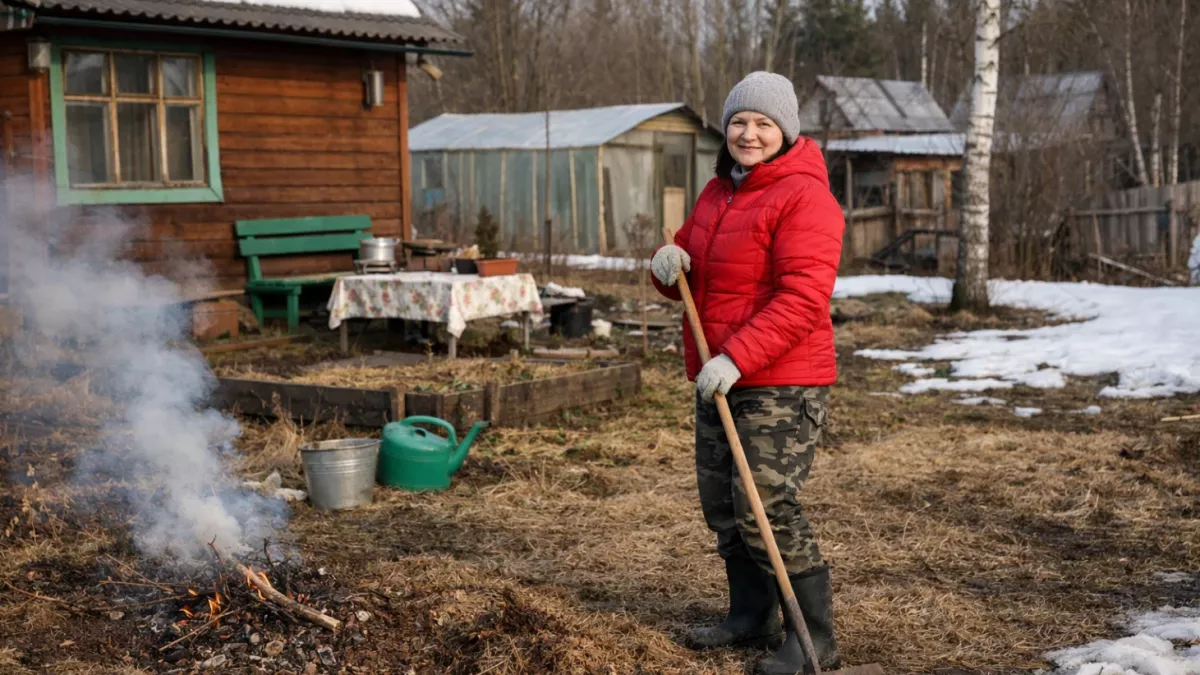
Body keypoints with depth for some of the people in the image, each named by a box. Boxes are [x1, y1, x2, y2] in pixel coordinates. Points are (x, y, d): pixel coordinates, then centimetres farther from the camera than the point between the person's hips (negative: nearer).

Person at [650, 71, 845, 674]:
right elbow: (690, 279, 20)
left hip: (782, 386, -9)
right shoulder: (718, 192, 13)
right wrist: (670, 264, -4)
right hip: (719, 382, 9)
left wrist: (736, 358, -28)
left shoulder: (803, 197, -15)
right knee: (721, 504, 14)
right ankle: (752, 616, 30)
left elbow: (801, 298, -24)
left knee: (767, 509, -10)